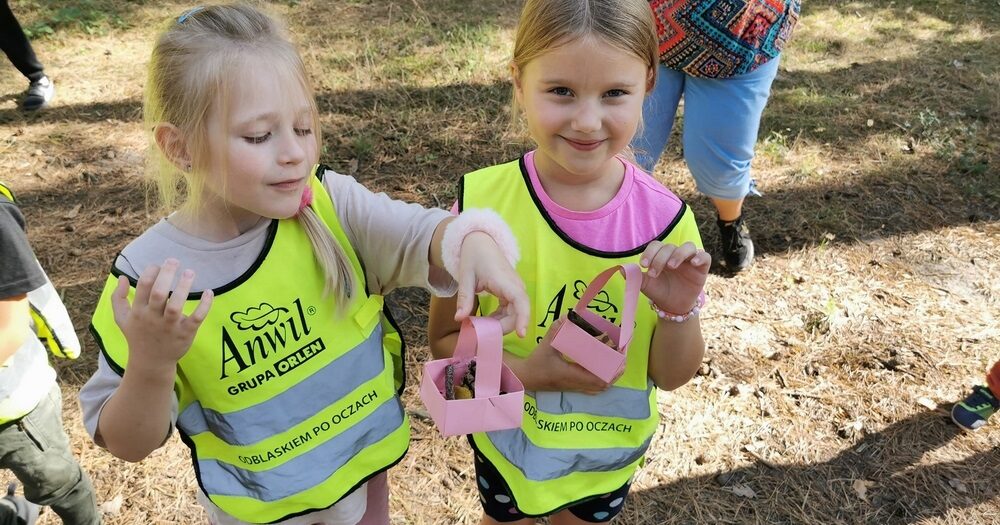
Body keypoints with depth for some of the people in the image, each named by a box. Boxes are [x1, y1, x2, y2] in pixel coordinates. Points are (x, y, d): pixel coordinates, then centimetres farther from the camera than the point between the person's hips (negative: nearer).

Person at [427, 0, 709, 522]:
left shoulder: (664, 220, -21)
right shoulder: (481, 204, -25)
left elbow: (670, 376, -12)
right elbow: (445, 338, -14)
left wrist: (679, 312, -31)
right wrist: (526, 371, -31)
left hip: (611, 446, 1)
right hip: (507, 434, 0)